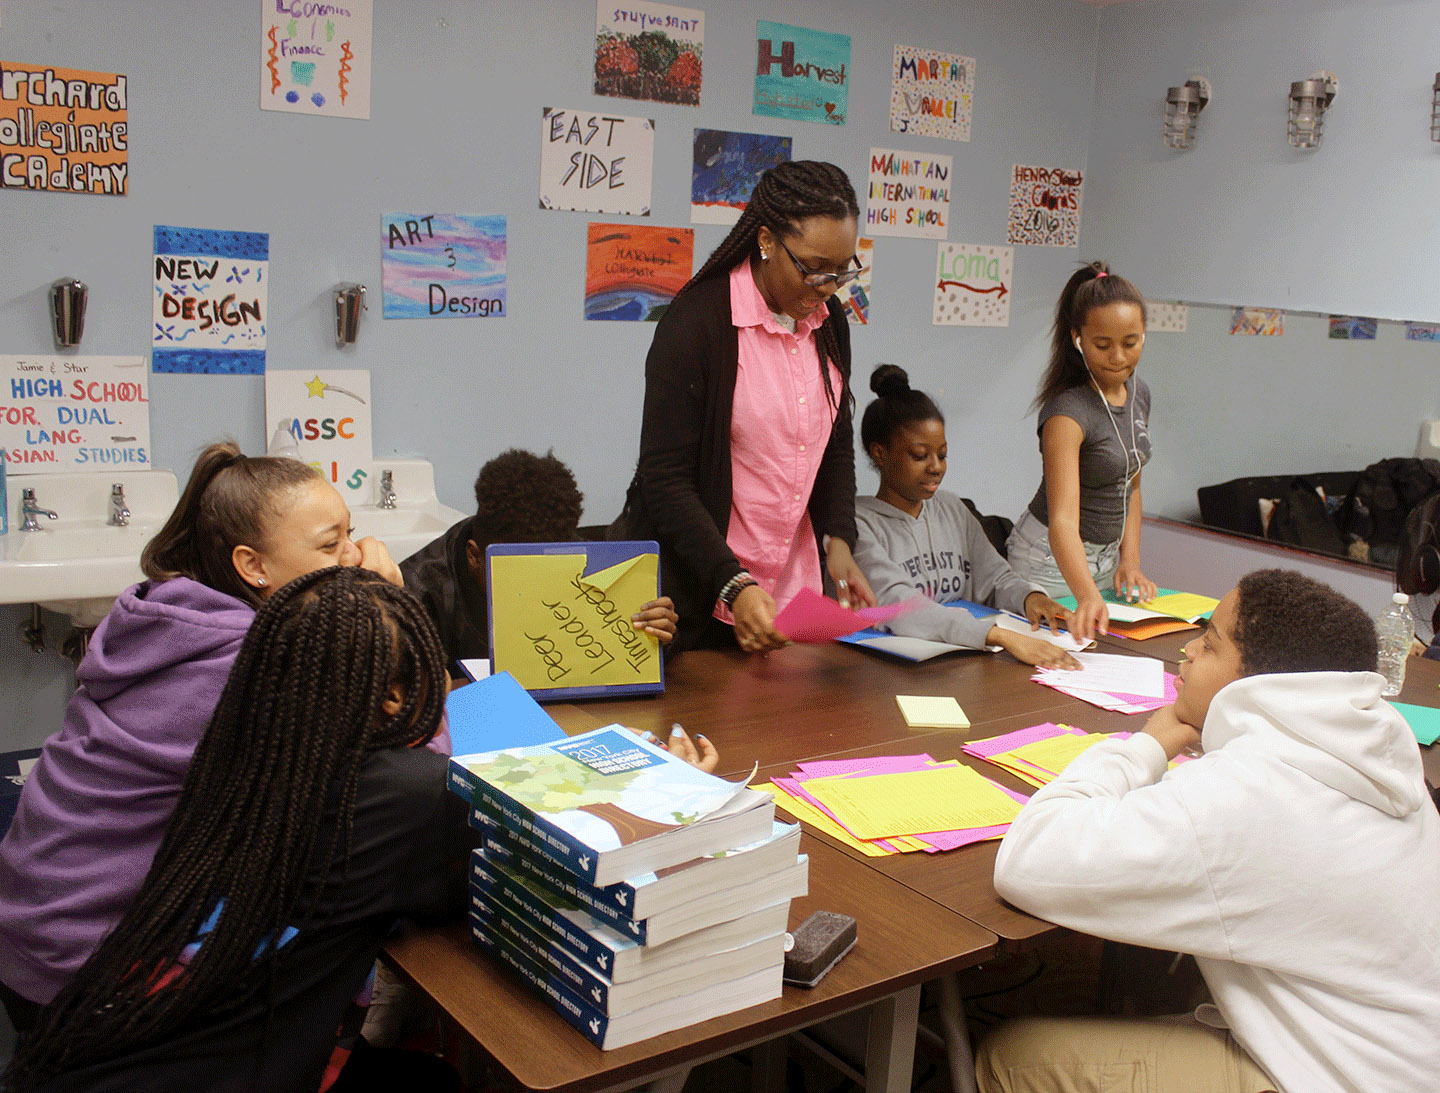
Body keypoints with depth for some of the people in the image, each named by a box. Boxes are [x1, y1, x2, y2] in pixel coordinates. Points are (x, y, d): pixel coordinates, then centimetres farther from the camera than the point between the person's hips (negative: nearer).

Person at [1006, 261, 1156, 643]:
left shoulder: (1139, 394, 0)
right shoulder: (1068, 410, -25)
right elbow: (1063, 519, -36)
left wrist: (1130, 560, 1)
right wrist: (1087, 596, -49)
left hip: (1106, 558, 7)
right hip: (1053, 561, -7)